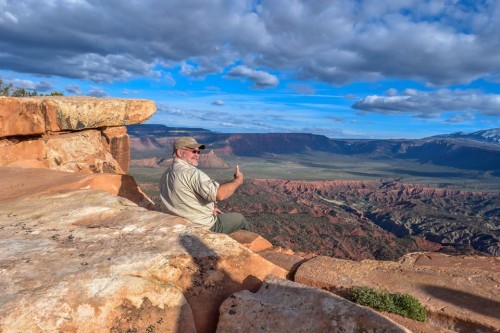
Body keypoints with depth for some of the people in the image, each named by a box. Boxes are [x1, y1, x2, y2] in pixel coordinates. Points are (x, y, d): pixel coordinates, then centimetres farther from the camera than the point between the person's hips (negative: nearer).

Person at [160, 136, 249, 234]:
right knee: (239, 218, 13)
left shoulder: (166, 174, 4)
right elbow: (219, 194, -35)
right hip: (204, 227, -9)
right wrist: (238, 180, -17)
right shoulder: (192, 173, -26)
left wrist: (209, 207, 13)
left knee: (221, 215, 31)